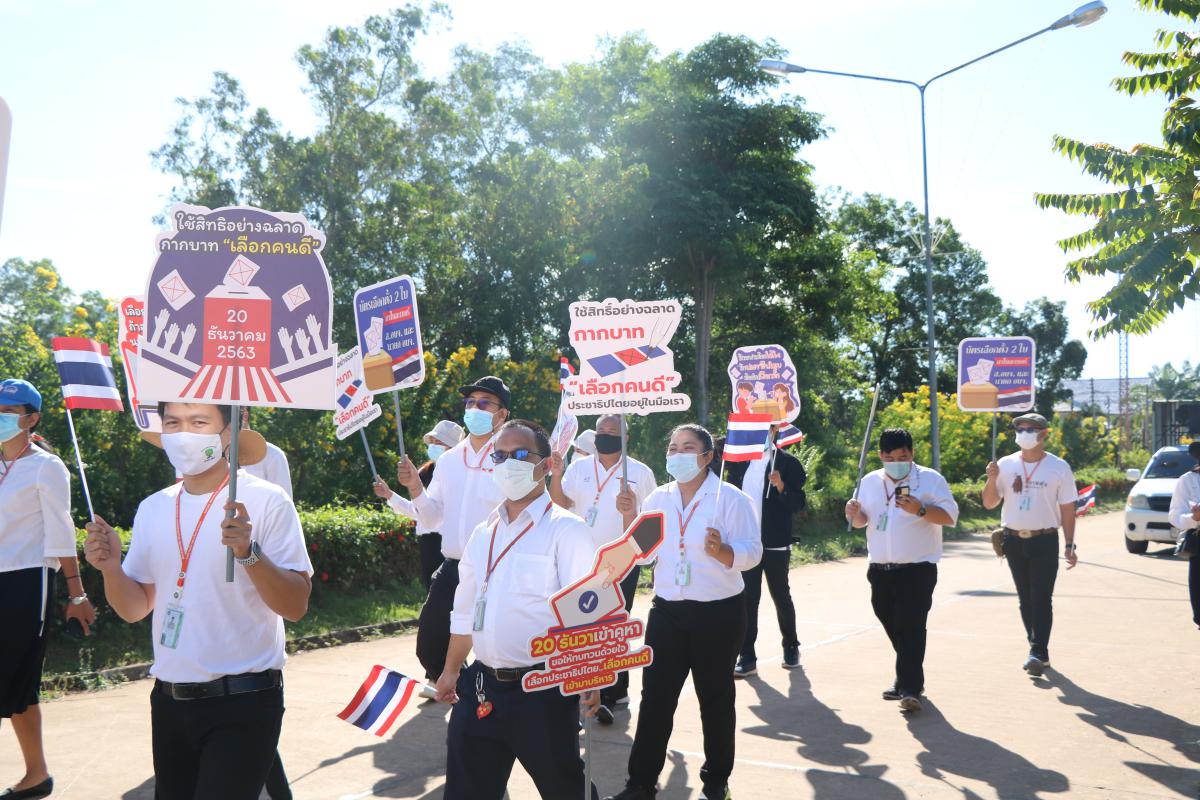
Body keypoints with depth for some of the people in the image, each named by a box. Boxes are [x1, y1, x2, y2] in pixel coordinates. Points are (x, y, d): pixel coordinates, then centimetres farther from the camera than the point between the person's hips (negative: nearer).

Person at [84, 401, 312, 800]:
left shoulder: (266, 501, -10)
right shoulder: (152, 509, 7)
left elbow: (295, 606, -15)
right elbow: (136, 609, 11)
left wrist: (248, 553, -30)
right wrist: (110, 568, -8)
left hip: (242, 705, -6)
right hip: (169, 702, 6)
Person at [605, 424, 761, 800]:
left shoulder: (732, 498, -9)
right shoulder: (657, 499, 6)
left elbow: (751, 553, -16)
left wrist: (721, 551, -35)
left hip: (719, 614, -4)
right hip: (667, 611, 4)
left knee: (715, 699, 10)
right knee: (655, 699, 5)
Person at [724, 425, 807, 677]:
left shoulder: (788, 463, -4)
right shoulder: (740, 461, 7)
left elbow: (798, 503, -8)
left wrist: (781, 487, -26)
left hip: (775, 543, -3)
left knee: (781, 596, 11)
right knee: (748, 599, 3)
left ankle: (791, 647, 29)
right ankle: (747, 657, 6)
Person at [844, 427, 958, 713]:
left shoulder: (930, 479, -5)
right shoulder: (870, 482, 9)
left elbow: (950, 515, -9)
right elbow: (863, 520, 17)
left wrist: (921, 510, -26)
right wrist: (855, 513, -7)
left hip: (917, 569, -5)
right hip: (880, 569, 5)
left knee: (911, 628, -10)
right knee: (892, 628, 13)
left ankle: (910, 688, -7)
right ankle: (906, 679, 28)